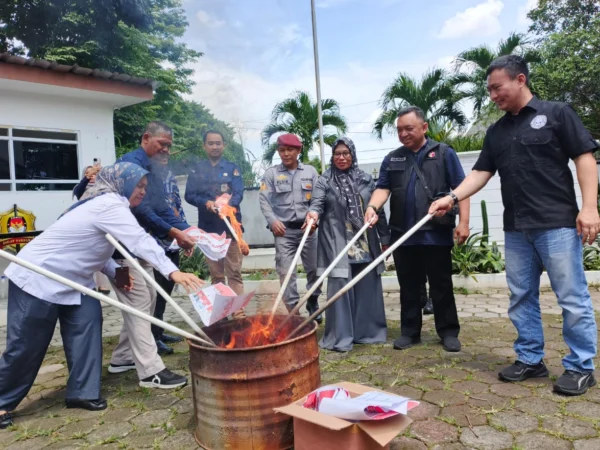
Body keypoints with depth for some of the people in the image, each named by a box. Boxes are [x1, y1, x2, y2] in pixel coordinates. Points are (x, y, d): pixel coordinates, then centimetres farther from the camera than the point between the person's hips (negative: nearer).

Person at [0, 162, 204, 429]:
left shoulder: (106, 204, 9)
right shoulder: (111, 205, -24)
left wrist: (116, 272, -4)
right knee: (26, 345, 1)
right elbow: (139, 241, -36)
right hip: (37, 277, -10)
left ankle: (82, 393, 10)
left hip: (69, 278, 10)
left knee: (86, 327, 0)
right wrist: (172, 272, -43)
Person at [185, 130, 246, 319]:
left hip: (230, 226, -2)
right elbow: (189, 195, 3)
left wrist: (227, 206, -26)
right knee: (215, 272, 10)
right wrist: (206, 202, -16)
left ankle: (238, 311, 0)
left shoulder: (232, 168, 6)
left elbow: (238, 194, -5)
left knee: (234, 271, -3)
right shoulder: (197, 169, 10)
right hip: (208, 228, 2)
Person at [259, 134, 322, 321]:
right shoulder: (271, 173, 5)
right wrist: (272, 220, -15)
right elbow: (264, 200, -1)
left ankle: (313, 304, 31)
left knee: (314, 268, 9)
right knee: (286, 272, -3)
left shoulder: (310, 171, 9)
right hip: (283, 230, -1)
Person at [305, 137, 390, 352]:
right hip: (338, 244, -3)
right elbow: (317, 202, -13)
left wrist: (385, 238, 10)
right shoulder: (324, 181, 4)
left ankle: (368, 331, 21)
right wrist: (313, 213, -37)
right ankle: (341, 336, 2)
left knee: (367, 287, 7)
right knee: (340, 288, -5)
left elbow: (379, 210, 11)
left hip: (365, 243, 3)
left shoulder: (366, 179, 10)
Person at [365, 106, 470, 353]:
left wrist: (463, 222, -9)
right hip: (403, 235, 3)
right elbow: (383, 188, 5)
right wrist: (372, 207, -16)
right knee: (408, 287, 11)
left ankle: (448, 331, 18)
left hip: (436, 233, -3)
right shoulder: (392, 159, 12)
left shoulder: (443, 153, 3)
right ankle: (409, 331, 22)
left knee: (441, 286, 6)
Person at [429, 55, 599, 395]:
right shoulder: (496, 132, 15)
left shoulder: (556, 113, 0)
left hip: (558, 223, -5)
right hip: (516, 228, 6)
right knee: (522, 298, 10)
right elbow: (481, 173, 10)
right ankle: (531, 359, 23)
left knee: (573, 297, 0)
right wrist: (452, 197, -6)